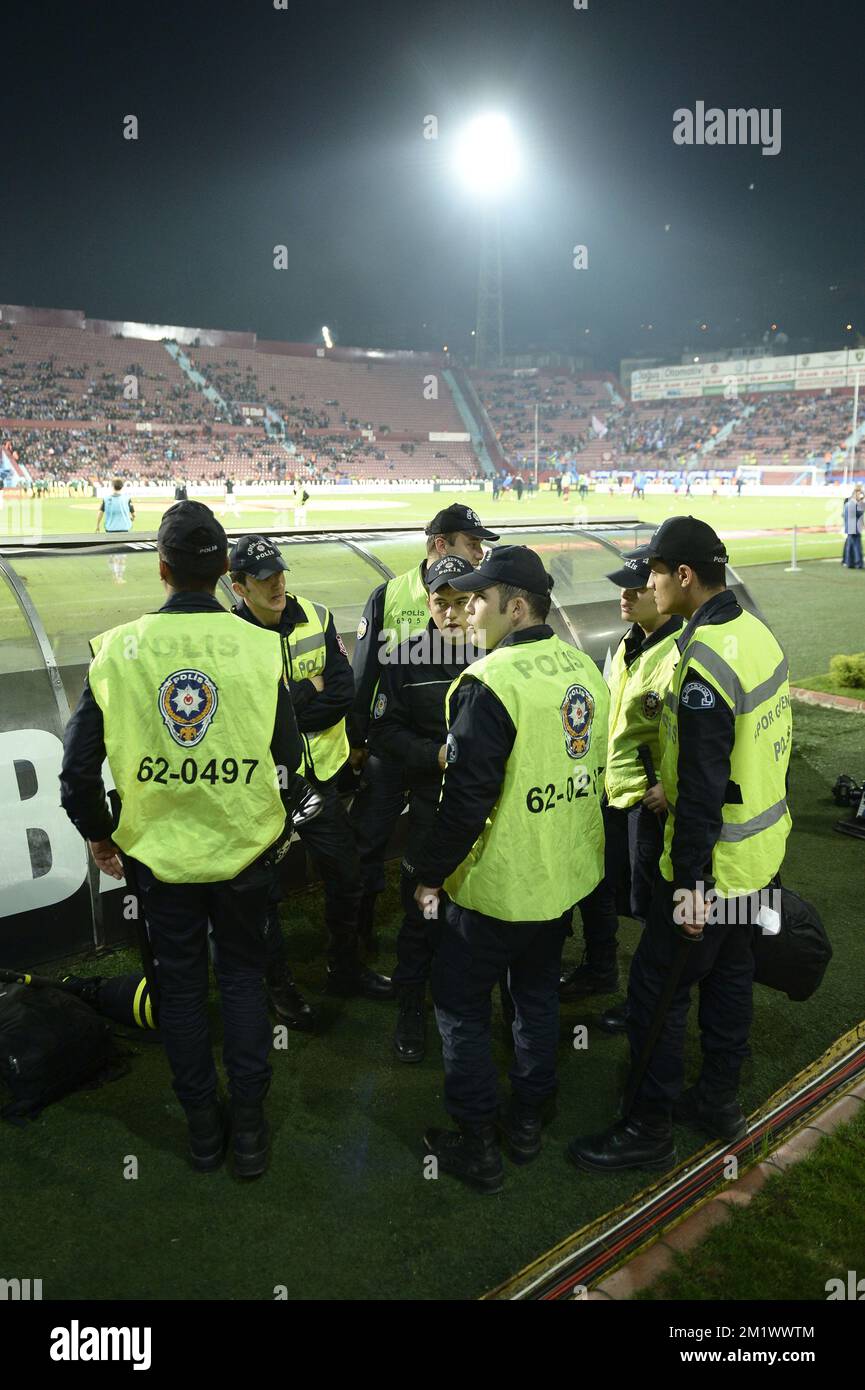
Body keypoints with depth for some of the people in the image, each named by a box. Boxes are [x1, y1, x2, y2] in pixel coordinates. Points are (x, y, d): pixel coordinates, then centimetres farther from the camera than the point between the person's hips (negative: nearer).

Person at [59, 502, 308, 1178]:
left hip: (158, 851, 0)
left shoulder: (118, 649, -12)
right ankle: (248, 1125, 26)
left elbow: (78, 768, -8)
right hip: (244, 848, 0)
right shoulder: (261, 647, -14)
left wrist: (100, 835, 9)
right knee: (243, 976, 18)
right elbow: (289, 755, -7)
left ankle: (202, 1125, 33)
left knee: (180, 985, 18)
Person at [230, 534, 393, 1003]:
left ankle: (345, 971, 39)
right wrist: (309, 691, -18)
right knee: (264, 892, 11)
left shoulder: (317, 618, -4)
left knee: (345, 877, 17)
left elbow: (343, 695, -11)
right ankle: (278, 985, 33)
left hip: (318, 776, 4)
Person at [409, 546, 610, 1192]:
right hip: (567, 875, 8)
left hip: (499, 887, -8)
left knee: (460, 1006, 11)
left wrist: (430, 871, -11)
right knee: (538, 994, 23)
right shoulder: (584, 668, 1)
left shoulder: (489, 684, -25)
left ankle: (477, 1146, 22)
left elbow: (466, 799, -25)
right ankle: (528, 1122, 37)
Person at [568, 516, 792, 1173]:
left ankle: (650, 1129, 19)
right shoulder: (758, 634, 3)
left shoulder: (705, 664, -26)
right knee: (730, 972, 21)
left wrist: (691, 884, -18)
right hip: (762, 849, 9)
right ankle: (719, 1101, 39)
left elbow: (702, 790, -25)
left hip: (716, 860, -9)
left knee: (657, 985, 4)